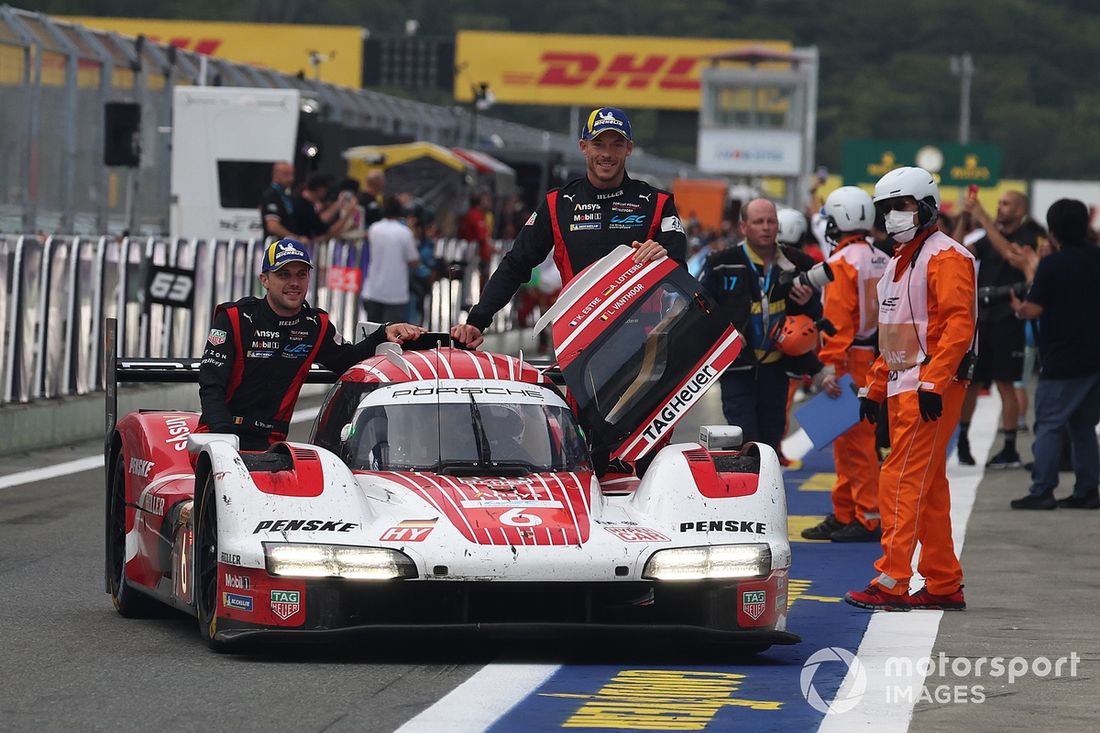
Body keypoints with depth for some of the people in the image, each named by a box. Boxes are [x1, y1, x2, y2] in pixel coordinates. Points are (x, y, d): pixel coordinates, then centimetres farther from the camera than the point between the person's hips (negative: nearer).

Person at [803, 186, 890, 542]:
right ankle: (843, 515, 20)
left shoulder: (842, 262, -11)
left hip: (851, 361, -9)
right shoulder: (881, 261, 14)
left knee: (855, 441, -5)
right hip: (875, 359, 9)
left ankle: (869, 520, -4)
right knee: (848, 439, 15)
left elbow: (838, 318, -19)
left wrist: (830, 365, -21)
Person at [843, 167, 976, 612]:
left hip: (933, 388, -10)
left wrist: (932, 381, -25)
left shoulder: (945, 257, -10)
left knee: (902, 480, -13)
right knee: (928, 488, 11)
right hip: (902, 388, 10)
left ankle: (892, 583, -14)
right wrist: (875, 387, 23)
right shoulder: (899, 262, 21)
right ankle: (944, 586, 15)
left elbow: (958, 324, -19)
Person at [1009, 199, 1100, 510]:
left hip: (1061, 362, -6)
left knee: (1049, 425, -2)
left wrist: (1018, 308, 4)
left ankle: (1042, 491, -8)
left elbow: (1034, 309, -15)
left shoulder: (1051, 265, -14)